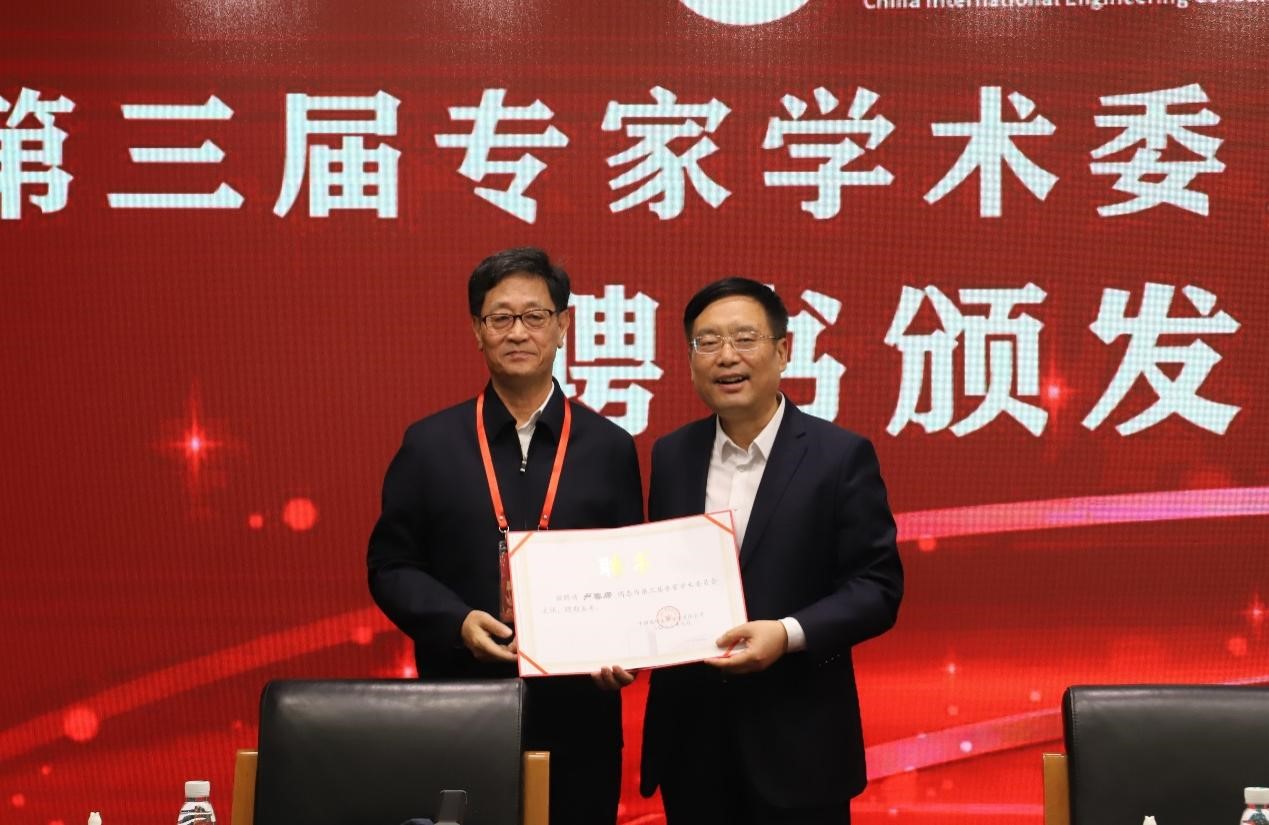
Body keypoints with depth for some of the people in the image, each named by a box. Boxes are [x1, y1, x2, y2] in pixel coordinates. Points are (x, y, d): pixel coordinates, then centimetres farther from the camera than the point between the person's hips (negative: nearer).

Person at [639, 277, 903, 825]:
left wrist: (789, 634, -21)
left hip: (796, 739, -3)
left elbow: (878, 587, -8)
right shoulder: (671, 455, 8)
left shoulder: (841, 455, -5)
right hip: (690, 735, 4)